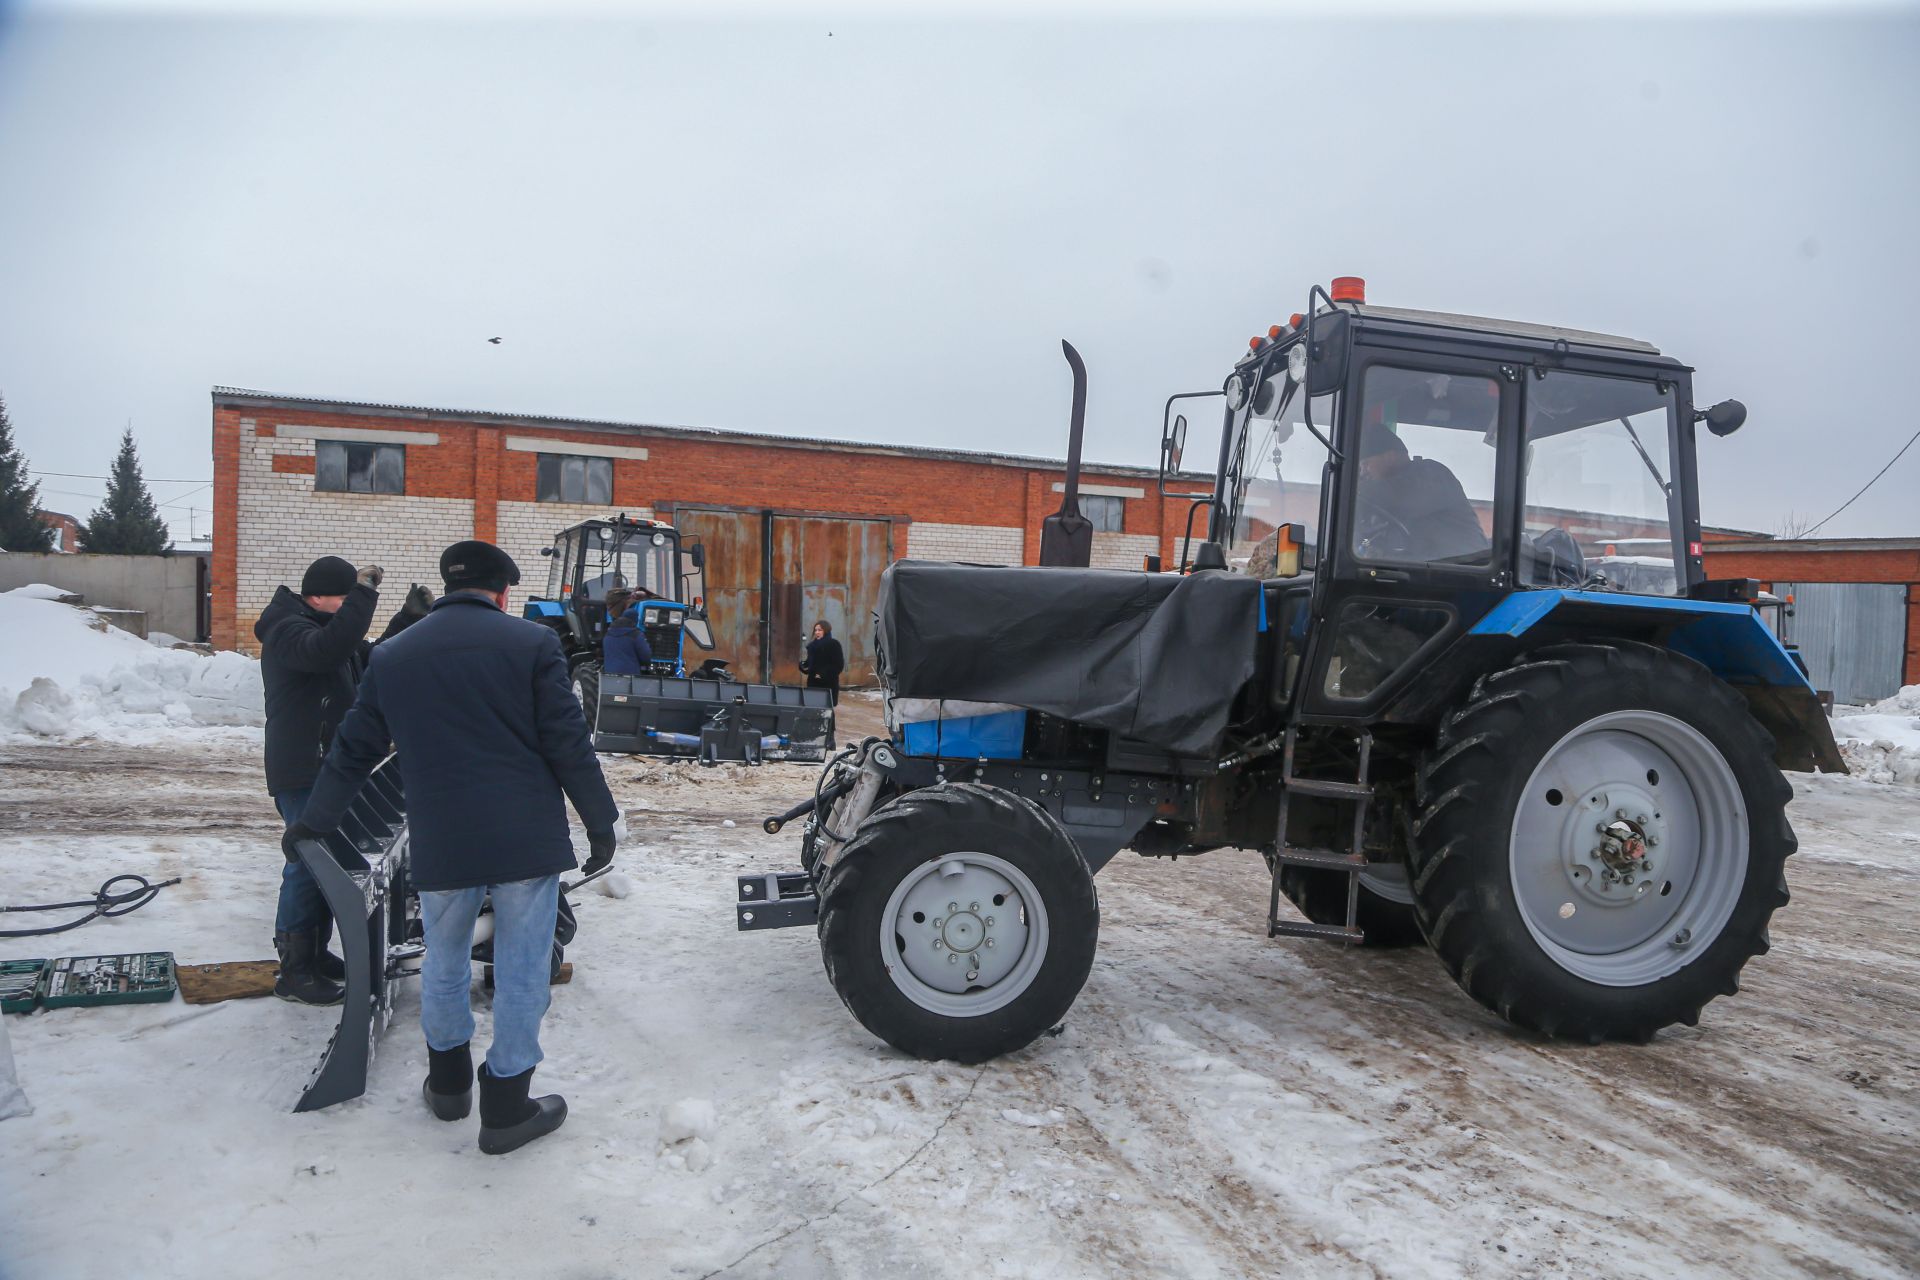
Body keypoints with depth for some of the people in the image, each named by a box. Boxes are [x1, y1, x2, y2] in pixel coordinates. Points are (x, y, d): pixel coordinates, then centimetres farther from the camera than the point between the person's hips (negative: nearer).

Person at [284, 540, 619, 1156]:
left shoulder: (393, 655, 9)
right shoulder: (532, 643, -4)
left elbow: (353, 750, 17)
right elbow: (568, 743, -7)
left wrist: (313, 822, 30)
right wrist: (601, 823, 1)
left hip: (439, 845, 4)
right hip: (527, 839, -3)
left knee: (444, 962, 22)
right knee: (521, 970, 7)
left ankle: (448, 1082, 38)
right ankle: (507, 1108, 16)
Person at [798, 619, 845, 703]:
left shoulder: (834, 644, -5)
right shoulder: (812, 645, 14)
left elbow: (839, 665, -10)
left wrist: (824, 674, -18)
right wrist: (803, 665, -3)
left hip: (828, 683, -6)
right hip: (813, 682, 6)